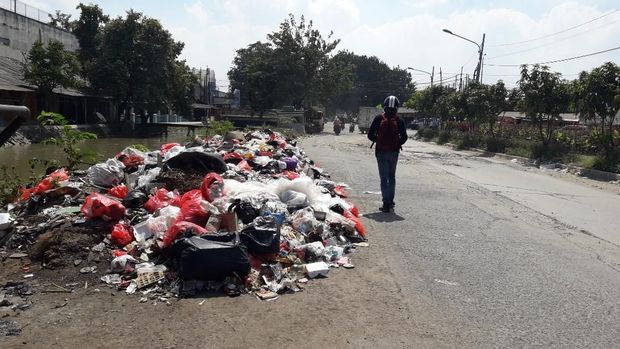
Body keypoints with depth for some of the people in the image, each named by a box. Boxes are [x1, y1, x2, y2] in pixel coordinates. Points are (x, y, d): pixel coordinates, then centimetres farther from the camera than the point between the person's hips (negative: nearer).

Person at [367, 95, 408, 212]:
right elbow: (404, 137, -6)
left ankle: (386, 204, -4)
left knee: (384, 178, 2)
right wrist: (397, 144, 10)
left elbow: (370, 135, -4)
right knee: (392, 177, 17)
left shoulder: (378, 119, -4)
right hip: (394, 152, 2)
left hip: (381, 152, -1)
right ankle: (390, 202, 22)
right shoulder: (399, 121, -3)